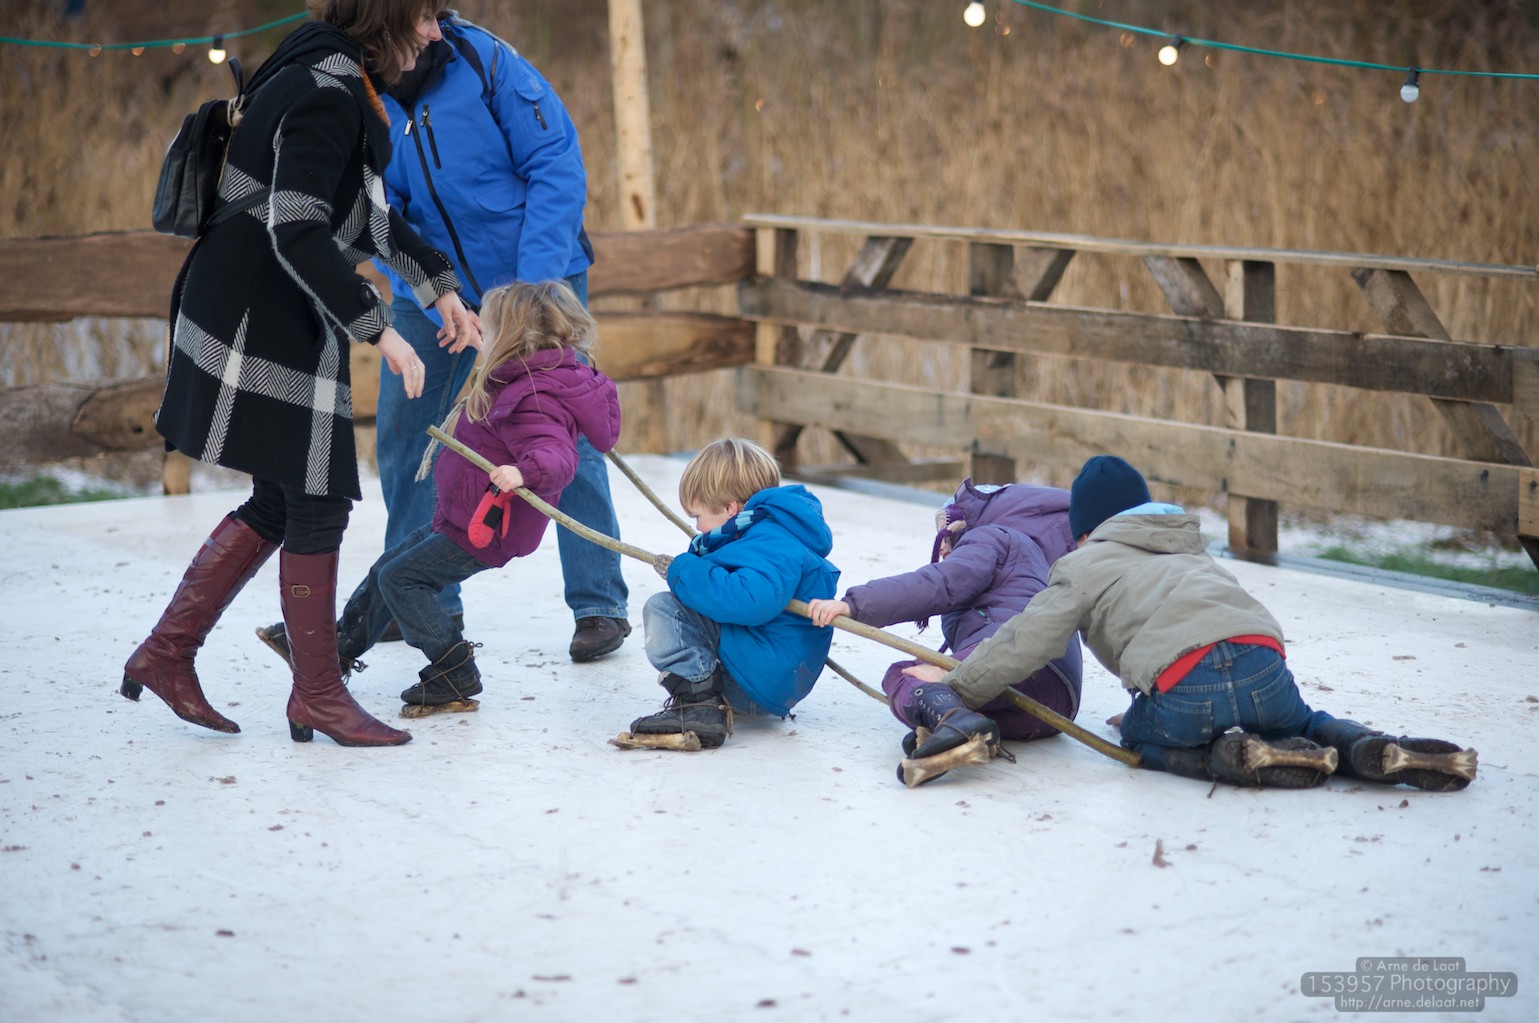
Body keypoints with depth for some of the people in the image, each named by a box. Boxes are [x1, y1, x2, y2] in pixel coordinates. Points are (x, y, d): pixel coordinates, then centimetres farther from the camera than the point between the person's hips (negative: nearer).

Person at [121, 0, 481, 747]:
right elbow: (296, 232, -26)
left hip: (283, 318, 10)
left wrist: (438, 285, 22)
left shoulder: (347, 86, 13)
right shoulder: (327, 94, -19)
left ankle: (166, 652, 21)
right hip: (259, 320, -10)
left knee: (281, 501, 14)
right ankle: (318, 696, 10)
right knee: (315, 504, -2)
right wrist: (376, 327, -26)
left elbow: (367, 213, 24)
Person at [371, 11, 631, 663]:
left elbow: (558, 165, -19)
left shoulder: (483, 60, -19)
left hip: (534, 276, -4)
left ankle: (600, 605, 4)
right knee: (402, 437, 4)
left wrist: (534, 280, -27)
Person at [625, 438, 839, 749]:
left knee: (661, 608, -18)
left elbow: (752, 599, -39)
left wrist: (685, 573, -25)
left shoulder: (772, 543, -20)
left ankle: (699, 702, -26)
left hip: (763, 681, -12)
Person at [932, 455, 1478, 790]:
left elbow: (1024, 641, 12)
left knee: (1143, 738, 25)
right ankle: (1376, 750, -2)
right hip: (1265, 662, 5)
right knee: (1304, 723, 32)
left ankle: (1230, 757, -7)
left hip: (1187, 680, -5)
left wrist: (953, 692, 21)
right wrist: (1148, 703, 52)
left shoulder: (1085, 565, 19)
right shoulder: (1191, 551, 38)